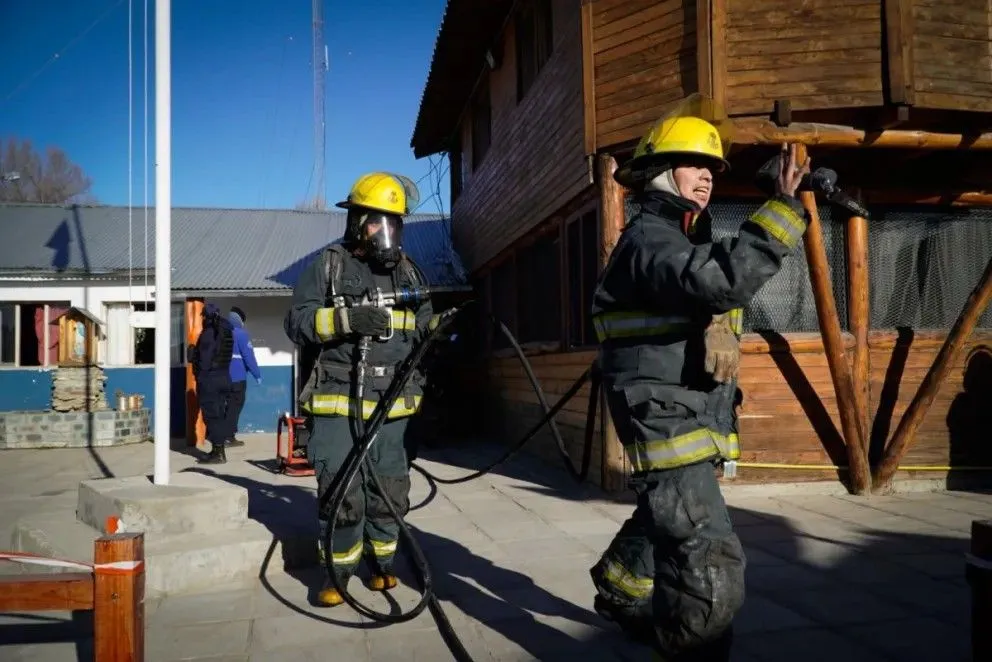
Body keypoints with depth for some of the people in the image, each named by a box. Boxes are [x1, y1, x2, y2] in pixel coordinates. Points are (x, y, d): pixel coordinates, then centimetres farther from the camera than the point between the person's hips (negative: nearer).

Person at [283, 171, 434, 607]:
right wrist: (344, 318, -20)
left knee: (389, 491, 9)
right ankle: (337, 573, 17)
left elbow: (424, 329, 21)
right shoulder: (328, 266, 2)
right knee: (341, 493, -3)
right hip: (338, 403, -3)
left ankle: (381, 565, 28)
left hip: (391, 406, 4)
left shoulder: (409, 272, 15)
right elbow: (297, 322, -6)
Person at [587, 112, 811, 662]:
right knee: (709, 567, -17)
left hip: (694, 421, 11)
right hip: (664, 422, -11)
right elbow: (724, 280, -34)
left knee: (664, 522, 28)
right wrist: (782, 206, -30)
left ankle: (618, 595, 52)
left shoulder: (689, 241, 18)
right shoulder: (647, 241, -16)